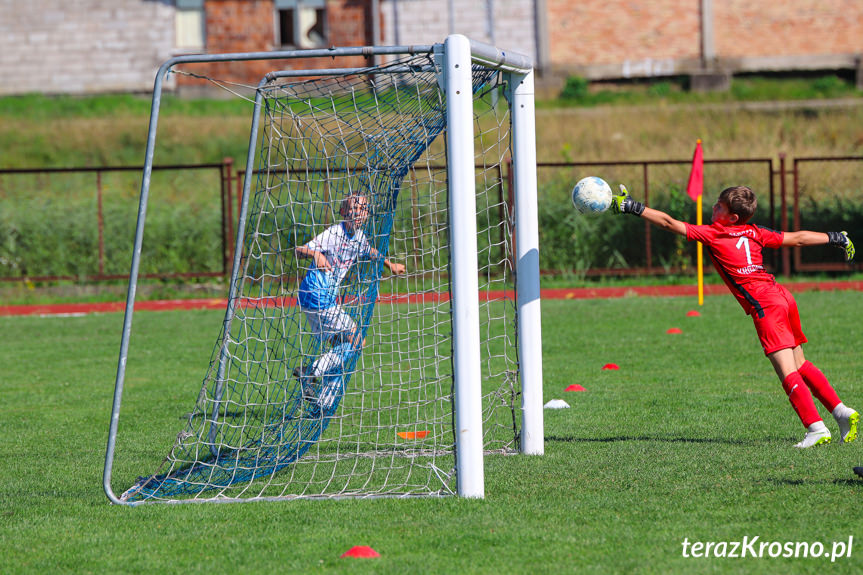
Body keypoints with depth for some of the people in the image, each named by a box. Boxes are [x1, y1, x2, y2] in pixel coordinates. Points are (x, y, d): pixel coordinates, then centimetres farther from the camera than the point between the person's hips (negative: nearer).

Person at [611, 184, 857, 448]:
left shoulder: (713, 234, -1)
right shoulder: (755, 233, 16)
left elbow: (669, 223, 0)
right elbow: (797, 238, 25)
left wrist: (632, 207, 4)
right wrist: (835, 238, 38)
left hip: (765, 305, -8)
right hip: (782, 296, 8)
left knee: (787, 371, -12)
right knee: (799, 364, 18)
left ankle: (816, 428, -21)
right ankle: (841, 411, 15)